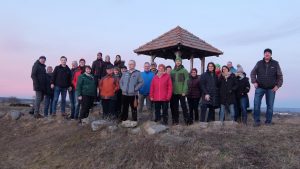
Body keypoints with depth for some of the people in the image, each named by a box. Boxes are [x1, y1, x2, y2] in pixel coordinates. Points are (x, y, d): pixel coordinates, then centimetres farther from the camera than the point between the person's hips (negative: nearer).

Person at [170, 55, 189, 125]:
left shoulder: (184, 70, 0)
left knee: (183, 105, -1)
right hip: (174, 92, 4)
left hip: (181, 92, -4)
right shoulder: (172, 71, 11)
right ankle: (175, 120, 18)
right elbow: (170, 81, 10)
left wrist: (184, 91, -14)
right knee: (174, 107, 8)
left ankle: (186, 119, 9)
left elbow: (186, 82, -6)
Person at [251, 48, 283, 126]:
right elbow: (253, 73, 9)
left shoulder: (275, 64, 1)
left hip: (271, 89, 0)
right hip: (260, 87, 0)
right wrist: (254, 82, -2)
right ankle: (257, 121, 4)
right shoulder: (259, 63, 2)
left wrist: (278, 85, -4)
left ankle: (268, 121, 17)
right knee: (256, 104, -7)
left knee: (270, 105, 6)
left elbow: (280, 76, 5)